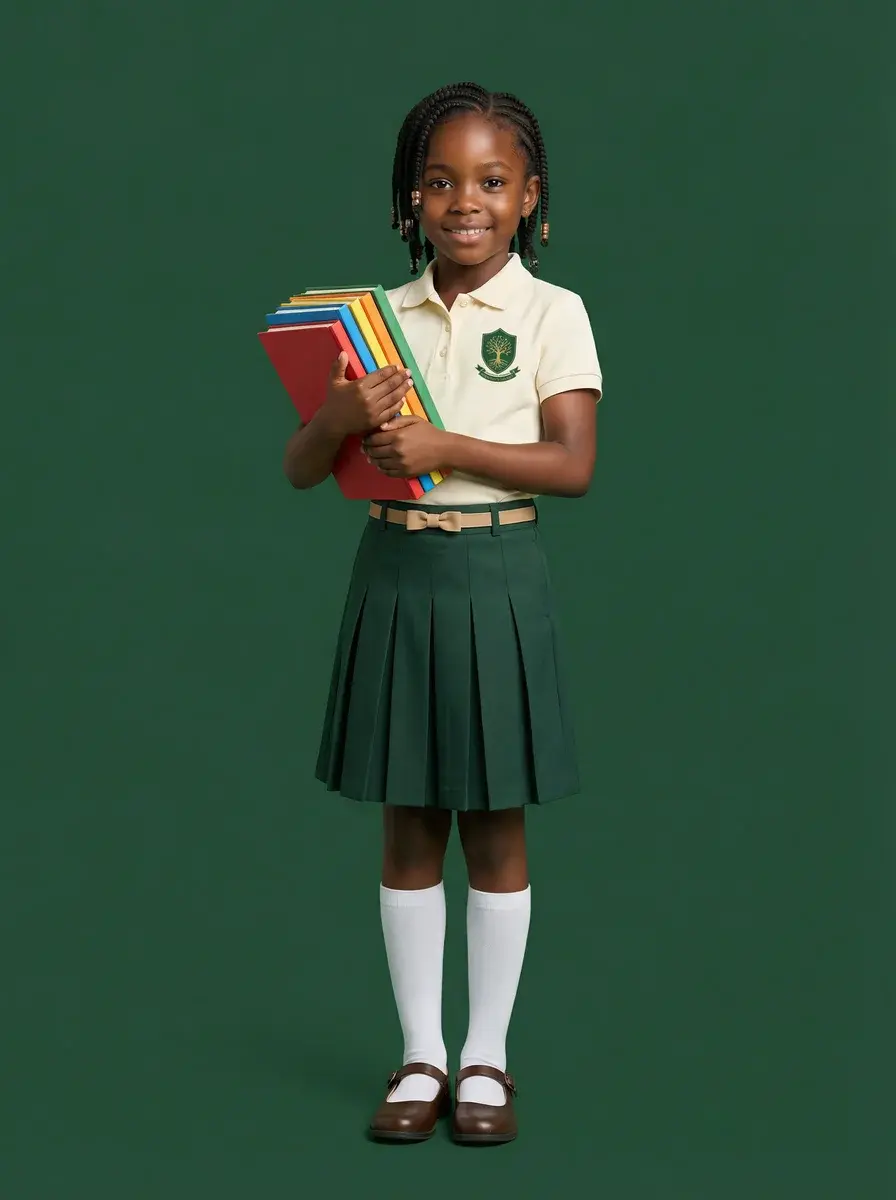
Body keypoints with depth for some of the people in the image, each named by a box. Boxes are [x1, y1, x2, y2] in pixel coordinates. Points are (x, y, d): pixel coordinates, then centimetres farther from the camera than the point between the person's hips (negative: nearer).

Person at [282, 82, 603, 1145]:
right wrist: (338, 417, -19)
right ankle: (421, 1055, 21)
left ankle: (486, 1058, 19)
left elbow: (573, 464, -14)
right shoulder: (380, 319, 5)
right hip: (394, 575, 3)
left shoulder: (551, 313, -4)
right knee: (408, 829, 9)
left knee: (494, 829, 7)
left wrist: (443, 447, -23)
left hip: (493, 578, -3)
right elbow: (299, 470, 3)